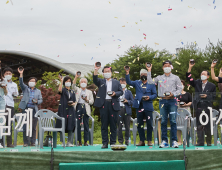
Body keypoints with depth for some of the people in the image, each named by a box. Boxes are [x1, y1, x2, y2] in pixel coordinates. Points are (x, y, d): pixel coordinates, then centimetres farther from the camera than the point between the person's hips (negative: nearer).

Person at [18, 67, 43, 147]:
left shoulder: (38, 91, 20)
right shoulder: (25, 88, 13)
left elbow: (41, 100, 15)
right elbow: (21, 83, -3)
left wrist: (37, 101, -7)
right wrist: (21, 74, -17)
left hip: (34, 109, 2)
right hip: (26, 109, -2)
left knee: (34, 127, 0)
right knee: (25, 126, -5)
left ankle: (33, 142, 6)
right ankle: (26, 142, 0)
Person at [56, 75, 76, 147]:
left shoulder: (72, 92, 17)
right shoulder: (63, 90, 5)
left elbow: (75, 102, 18)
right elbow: (59, 90, -20)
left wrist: (73, 103, -4)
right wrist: (61, 81, -21)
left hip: (70, 110, 4)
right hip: (63, 110, -3)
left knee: (70, 126, -2)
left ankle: (69, 142, 4)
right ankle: (62, 142, -2)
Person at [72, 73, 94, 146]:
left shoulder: (89, 92, 20)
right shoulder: (77, 90, 16)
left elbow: (92, 102, 12)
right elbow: (73, 86, -5)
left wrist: (87, 100, -8)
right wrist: (76, 77, -17)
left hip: (86, 108, 1)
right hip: (78, 107, -1)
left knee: (86, 125, -3)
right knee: (78, 125, -4)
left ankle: (86, 141, 2)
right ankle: (79, 141, 1)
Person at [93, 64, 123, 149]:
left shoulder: (116, 82, 17)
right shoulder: (101, 81, 14)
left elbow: (121, 91, 12)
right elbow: (95, 80, -6)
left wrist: (115, 93, -9)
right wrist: (96, 70, -20)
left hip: (113, 104, 0)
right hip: (103, 104, 0)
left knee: (113, 124, 0)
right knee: (104, 124, 1)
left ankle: (113, 142, 6)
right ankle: (105, 143, 4)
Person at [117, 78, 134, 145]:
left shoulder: (129, 92, 15)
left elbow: (132, 101, 8)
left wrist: (127, 101, -10)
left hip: (127, 110, 1)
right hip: (119, 109, 0)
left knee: (127, 126, 0)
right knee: (119, 126, -2)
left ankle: (127, 140, 7)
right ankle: (120, 140, 3)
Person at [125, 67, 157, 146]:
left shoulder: (151, 84, 11)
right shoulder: (137, 83, 16)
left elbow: (155, 94, 7)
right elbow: (129, 82, 1)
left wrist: (149, 97, -12)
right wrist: (127, 74, -12)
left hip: (148, 106, -2)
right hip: (139, 106, 2)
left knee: (149, 124, -2)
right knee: (139, 124, 4)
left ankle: (149, 140, 7)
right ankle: (142, 140, 10)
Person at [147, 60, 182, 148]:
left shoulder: (175, 78, 12)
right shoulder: (159, 78, 17)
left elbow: (179, 89, 7)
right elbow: (150, 81, 6)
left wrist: (173, 94, -9)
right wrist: (149, 71, 2)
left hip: (172, 101, -2)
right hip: (162, 101, 2)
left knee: (173, 121, -8)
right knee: (163, 121, 0)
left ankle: (174, 141, -6)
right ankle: (164, 141, 4)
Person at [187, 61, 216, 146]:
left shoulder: (212, 86, 7)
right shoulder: (197, 83, 13)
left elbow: (214, 96, 6)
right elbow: (189, 78, 2)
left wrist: (207, 96, -11)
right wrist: (190, 68, -6)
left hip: (207, 107, -2)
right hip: (198, 107, 2)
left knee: (207, 125, 0)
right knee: (199, 125, 1)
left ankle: (209, 142, 7)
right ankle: (200, 141, 3)